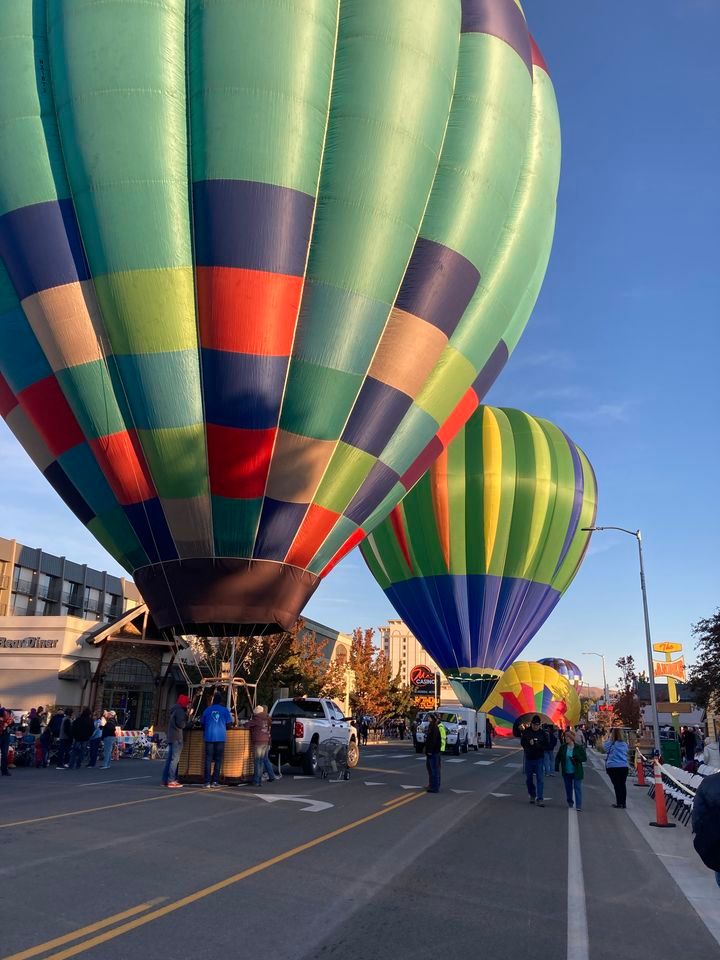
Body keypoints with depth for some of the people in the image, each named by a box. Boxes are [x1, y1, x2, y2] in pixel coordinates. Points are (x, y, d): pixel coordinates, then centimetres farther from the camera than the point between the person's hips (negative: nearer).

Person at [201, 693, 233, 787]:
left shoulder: (207, 709, 5)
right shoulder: (225, 710, 2)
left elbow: (202, 723, 12)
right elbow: (229, 724, 4)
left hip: (209, 737, 1)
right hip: (220, 737, -1)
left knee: (208, 759, 4)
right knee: (218, 760, 5)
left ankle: (207, 781, 0)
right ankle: (215, 781, 2)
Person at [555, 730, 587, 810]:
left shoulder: (579, 747, -9)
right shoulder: (562, 747, -1)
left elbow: (584, 758, -8)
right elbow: (558, 758, 7)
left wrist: (576, 758, -24)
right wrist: (557, 767, -2)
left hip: (576, 772, -4)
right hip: (566, 772, 4)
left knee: (577, 788, -5)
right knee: (568, 788, 14)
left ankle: (578, 806, -1)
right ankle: (570, 802, 35)